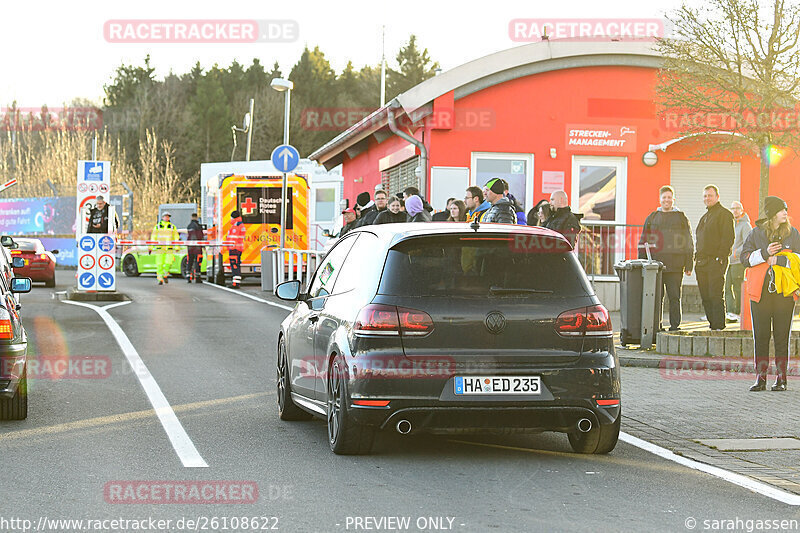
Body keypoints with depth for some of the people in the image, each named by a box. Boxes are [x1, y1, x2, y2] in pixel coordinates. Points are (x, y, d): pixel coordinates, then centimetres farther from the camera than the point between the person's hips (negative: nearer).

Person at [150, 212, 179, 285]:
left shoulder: (172, 227, 9)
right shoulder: (157, 226, 9)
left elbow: (176, 238, 8)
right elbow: (153, 237, 9)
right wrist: (151, 248, 5)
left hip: (169, 249, 0)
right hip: (159, 248, 0)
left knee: (168, 263, -11)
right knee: (159, 264, -4)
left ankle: (165, 275, 15)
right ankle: (160, 279, 5)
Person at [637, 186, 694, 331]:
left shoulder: (681, 218, 9)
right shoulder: (652, 218, 13)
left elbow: (689, 244, 8)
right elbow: (643, 243, 15)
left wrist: (688, 266, 2)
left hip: (675, 267, -2)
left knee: (674, 298, -2)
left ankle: (675, 326, 3)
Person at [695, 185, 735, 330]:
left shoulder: (724, 214, -5)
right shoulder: (704, 217, 23)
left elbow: (728, 238, -12)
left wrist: (720, 257, -18)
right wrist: (697, 259, 16)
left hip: (716, 261, -9)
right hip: (701, 263, 9)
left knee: (715, 296, -10)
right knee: (705, 297, 8)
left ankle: (719, 326, -9)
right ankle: (712, 324, 14)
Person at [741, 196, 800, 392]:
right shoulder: (755, 234, 7)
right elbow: (744, 258, 1)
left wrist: (779, 260, -12)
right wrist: (765, 253, -12)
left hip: (784, 292, 0)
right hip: (760, 292, 0)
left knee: (782, 336, 1)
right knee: (760, 336, 1)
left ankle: (781, 378, 6)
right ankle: (760, 377, 5)